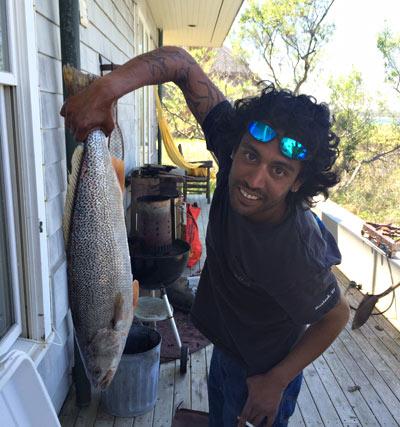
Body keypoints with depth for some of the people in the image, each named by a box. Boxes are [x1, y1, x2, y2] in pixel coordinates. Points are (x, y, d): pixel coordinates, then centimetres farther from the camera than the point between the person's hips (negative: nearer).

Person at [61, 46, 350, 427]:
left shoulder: (294, 255, -39)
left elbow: (336, 316, -19)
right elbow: (182, 63, -26)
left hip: (261, 371, -6)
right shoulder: (233, 143, -27)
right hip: (224, 346, 6)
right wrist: (107, 88, -41)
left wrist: (276, 382, -15)